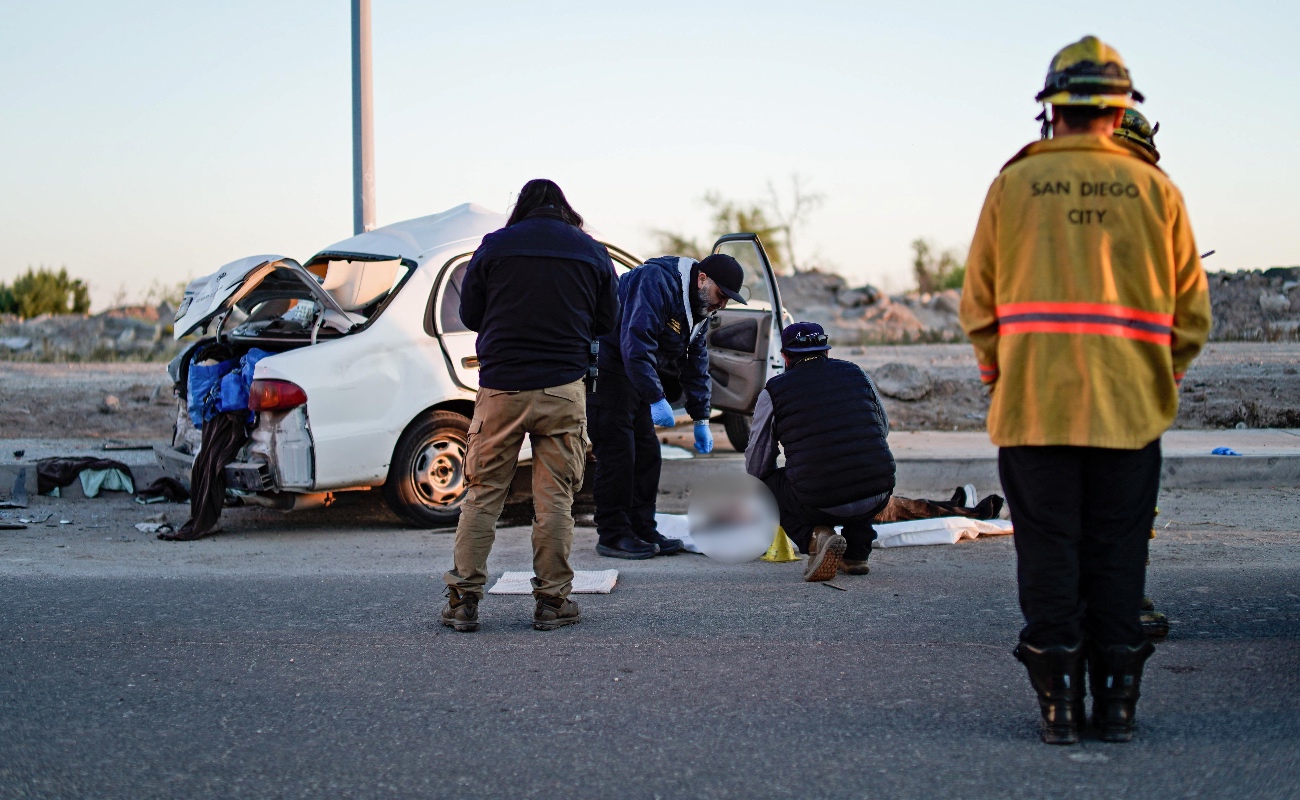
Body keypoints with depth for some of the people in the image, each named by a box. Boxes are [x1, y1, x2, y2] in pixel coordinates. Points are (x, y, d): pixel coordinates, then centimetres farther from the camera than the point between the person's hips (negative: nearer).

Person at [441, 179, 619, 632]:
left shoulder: (494, 246, 1)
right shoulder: (592, 252, 7)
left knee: (482, 493, 5)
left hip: (501, 389, -1)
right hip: (563, 390, 1)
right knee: (555, 497, 5)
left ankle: (463, 599, 5)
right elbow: (606, 322, 13)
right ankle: (552, 602, 7)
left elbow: (469, 314, 8)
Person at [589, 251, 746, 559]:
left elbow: (696, 364, 17)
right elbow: (636, 342, -30)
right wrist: (656, 398, -30)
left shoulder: (699, 308, 10)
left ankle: (642, 531, 16)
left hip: (635, 377, 10)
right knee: (617, 455, -10)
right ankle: (612, 536, -4)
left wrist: (701, 419, 13)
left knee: (646, 454, 8)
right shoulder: (657, 282, -22)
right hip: (606, 370, -10)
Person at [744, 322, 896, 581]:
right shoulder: (856, 373, 12)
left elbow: (756, 467, 8)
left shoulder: (773, 391, 3)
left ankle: (815, 537, -1)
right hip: (878, 497, 4)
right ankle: (856, 553, 24)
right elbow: (883, 429, 26)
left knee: (765, 484, 24)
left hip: (820, 504, -4)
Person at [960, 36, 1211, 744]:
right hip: (1129, 407, 1)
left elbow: (978, 306, 7)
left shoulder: (1012, 185, 3)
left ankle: (1058, 703, 6)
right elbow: (1190, 312, 7)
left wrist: (999, 380, 18)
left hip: (1034, 405, 0)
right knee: (1117, 554, 8)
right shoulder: (1155, 189, 4)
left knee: (1048, 550, 5)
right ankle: (1116, 700, 11)